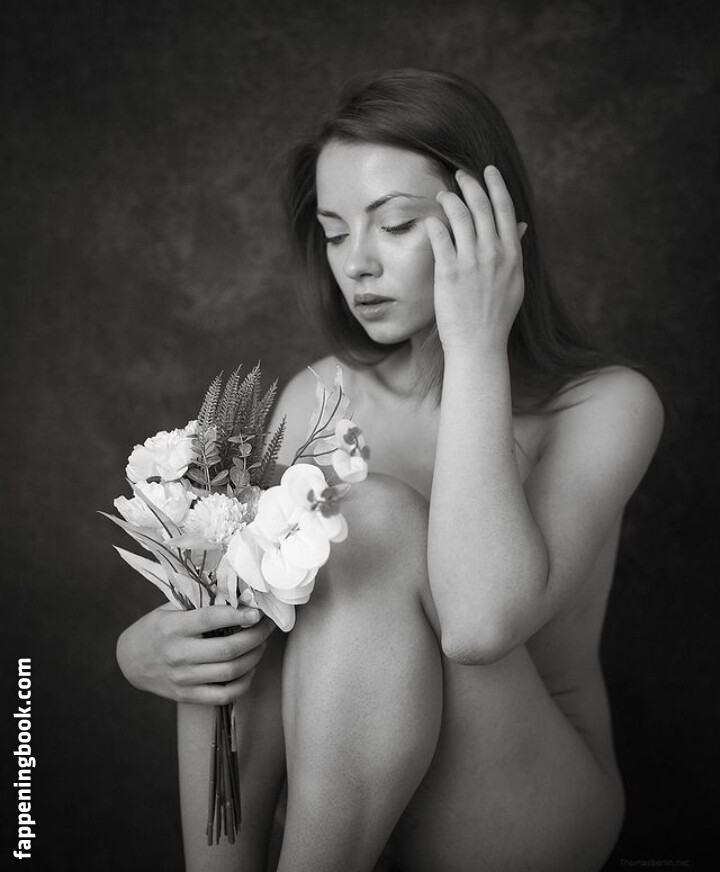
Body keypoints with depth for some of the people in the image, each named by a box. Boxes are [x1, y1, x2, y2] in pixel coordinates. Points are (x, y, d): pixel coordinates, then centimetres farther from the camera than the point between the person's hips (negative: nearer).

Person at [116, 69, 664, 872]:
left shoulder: (605, 405, -15)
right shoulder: (319, 397, -2)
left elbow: (481, 624, -33)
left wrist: (475, 344, -28)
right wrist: (142, 650, -23)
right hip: (342, 782, 4)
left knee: (376, 515, -27)